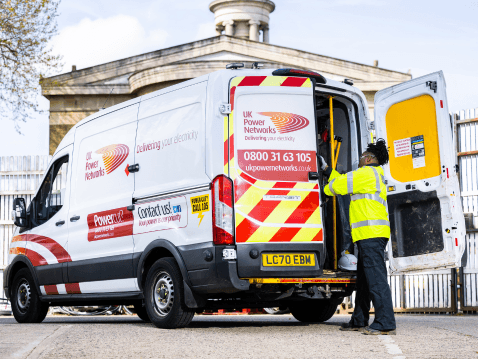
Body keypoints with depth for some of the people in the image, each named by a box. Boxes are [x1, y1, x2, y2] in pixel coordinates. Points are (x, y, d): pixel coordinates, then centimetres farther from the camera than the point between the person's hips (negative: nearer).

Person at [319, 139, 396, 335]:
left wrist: (324, 189, 14)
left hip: (371, 232, -11)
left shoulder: (367, 173, -6)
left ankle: (386, 323, -18)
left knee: (376, 277, -14)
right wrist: (326, 168, 36)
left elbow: (339, 185, -4)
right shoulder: (373, 176, 27)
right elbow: (342, 180, 34)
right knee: (364, 279, 16)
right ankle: (359, 320, 25)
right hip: (369, 235, 11)